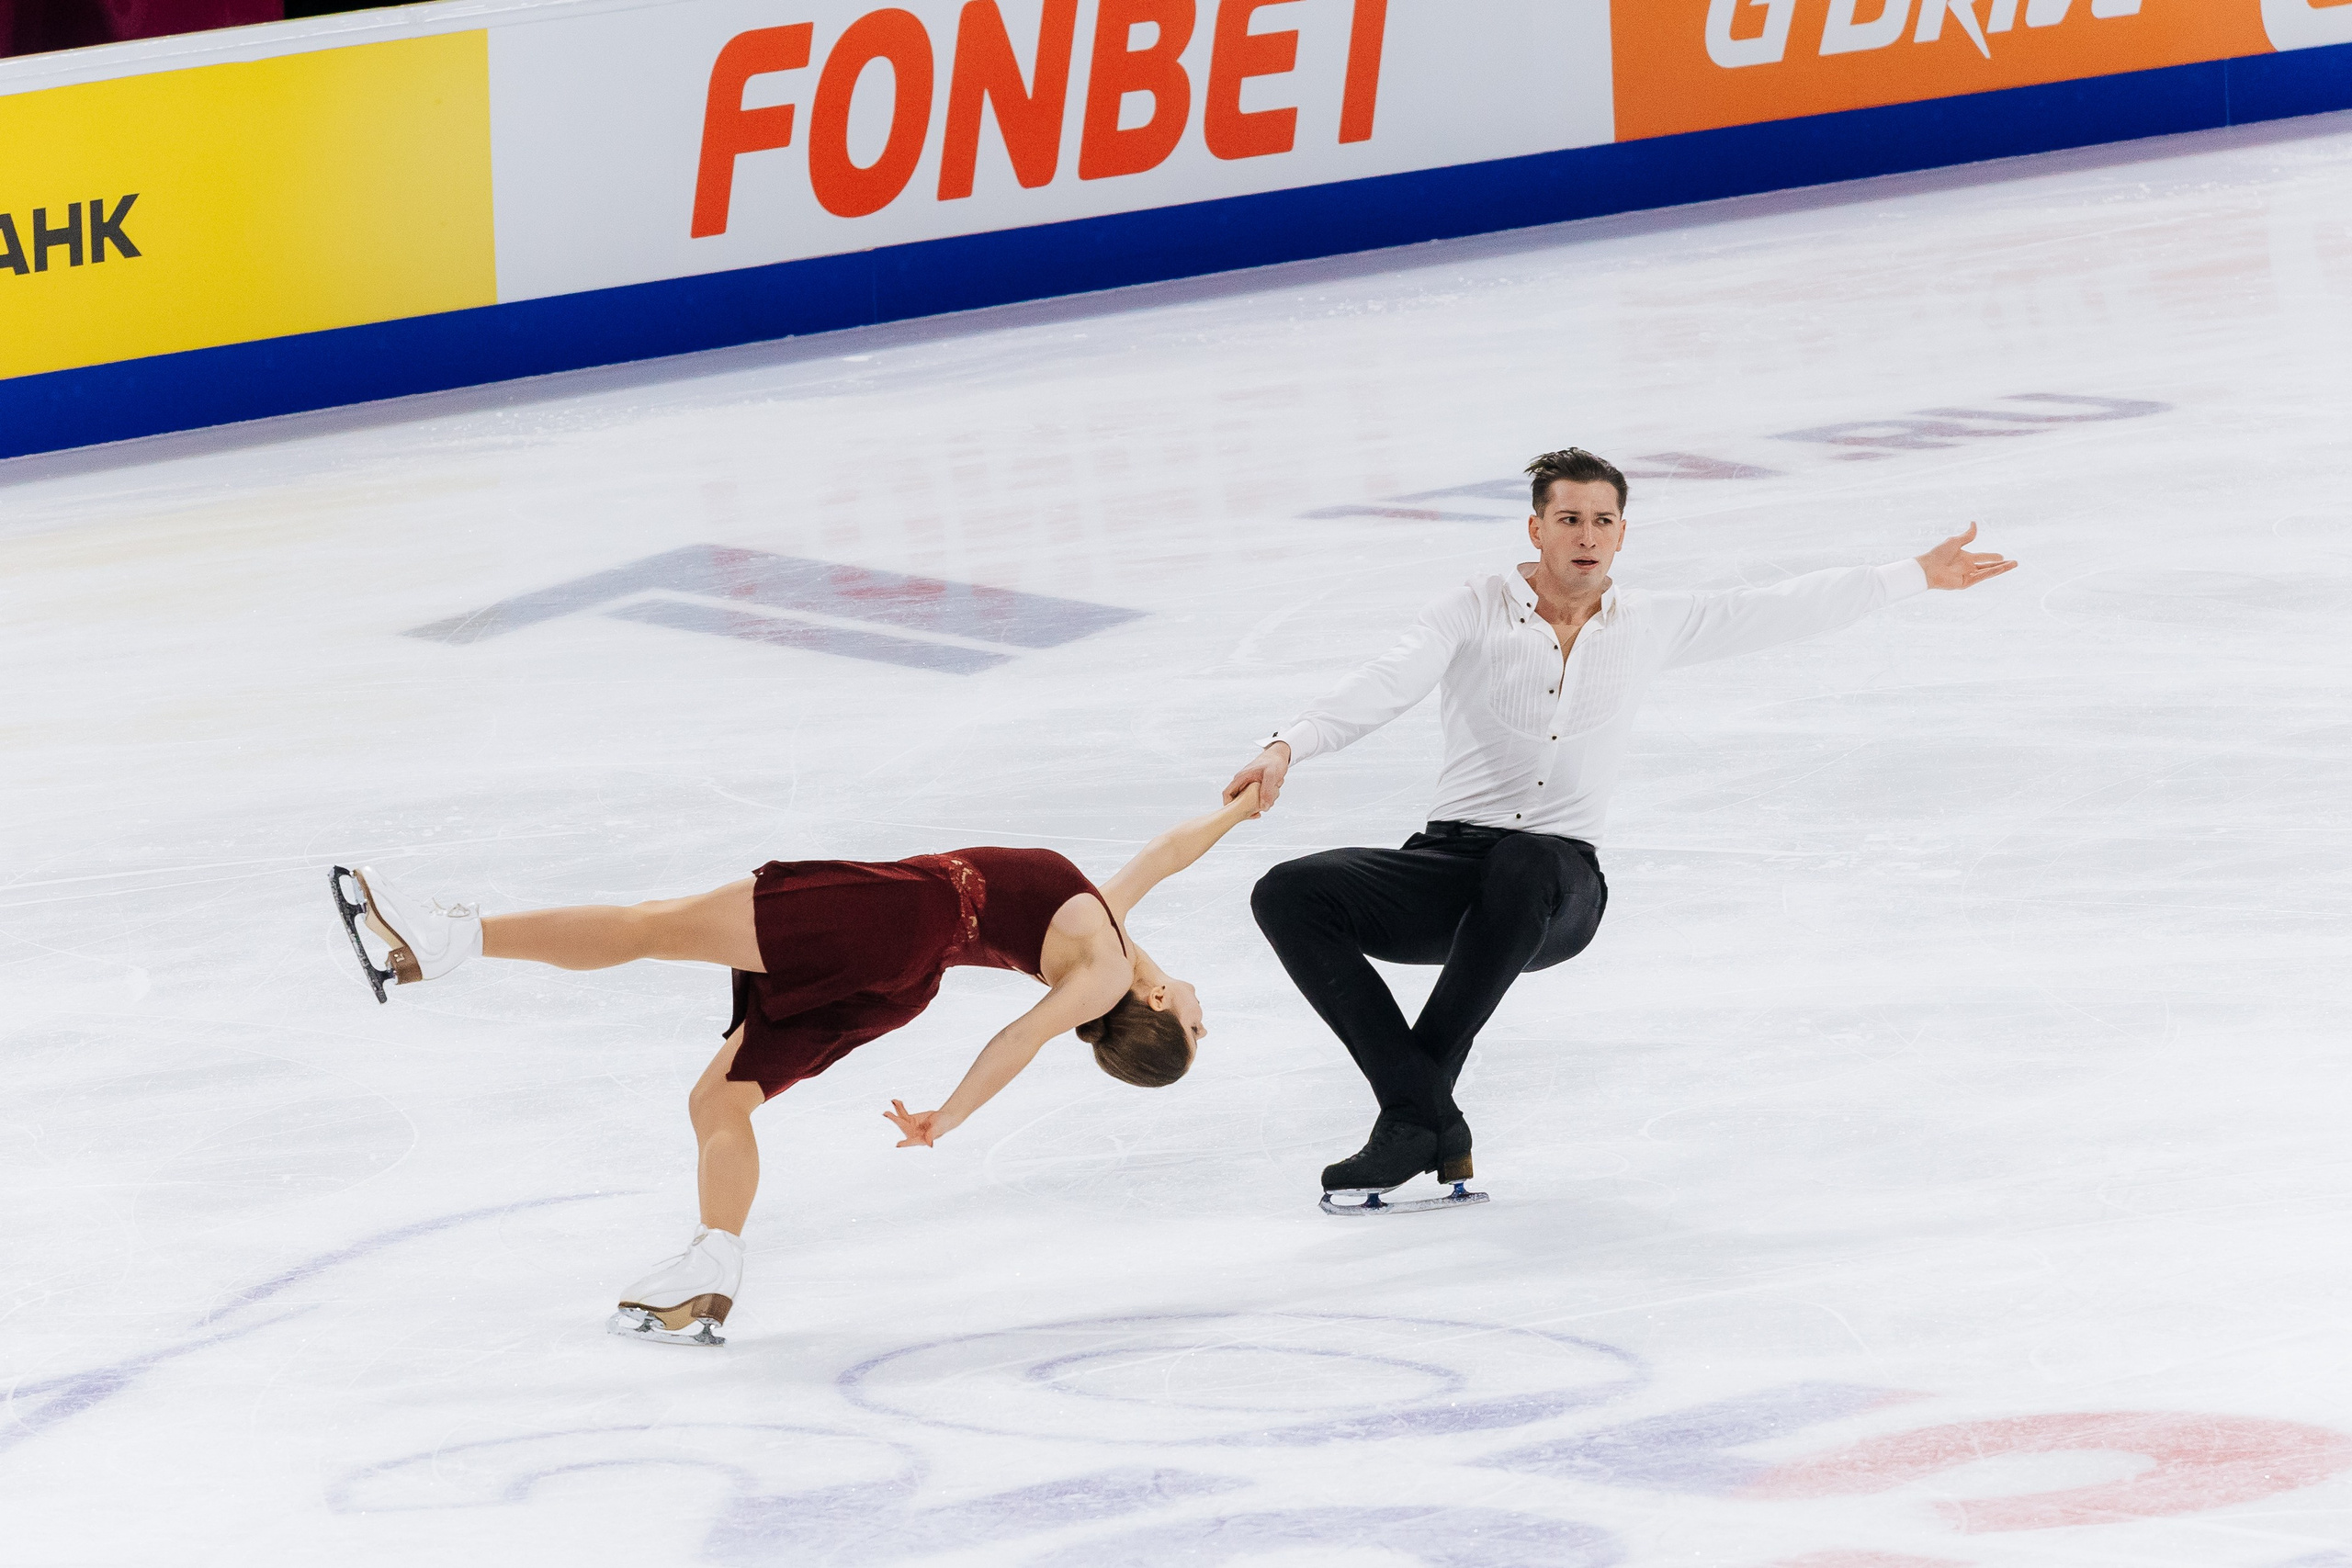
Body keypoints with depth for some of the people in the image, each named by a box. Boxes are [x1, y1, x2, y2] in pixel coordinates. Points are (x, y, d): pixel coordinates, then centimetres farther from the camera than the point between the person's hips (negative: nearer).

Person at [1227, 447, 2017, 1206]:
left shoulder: (1651, 625, 12)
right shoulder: (1476, 611, 3)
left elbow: (1781, 612, 20)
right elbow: (1385, 684, -12)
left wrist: (1920, 575, 23)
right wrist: (1286, 747, -29)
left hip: (1559, 894, 0)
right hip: (1448, 860, 0)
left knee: (1525, 867, -39)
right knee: (1289, 895, -25)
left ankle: (1412, 1116, -32)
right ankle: (1422, 1119, -27)